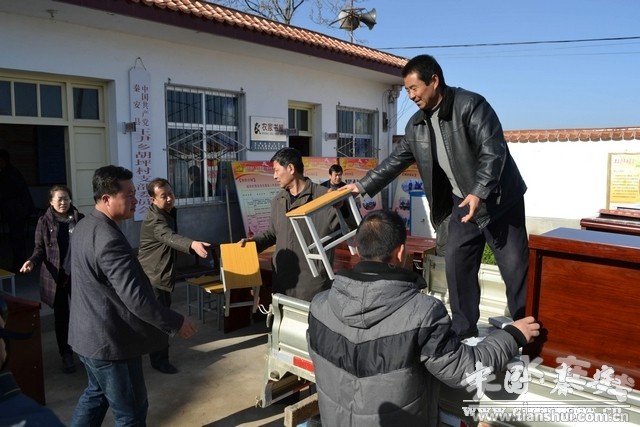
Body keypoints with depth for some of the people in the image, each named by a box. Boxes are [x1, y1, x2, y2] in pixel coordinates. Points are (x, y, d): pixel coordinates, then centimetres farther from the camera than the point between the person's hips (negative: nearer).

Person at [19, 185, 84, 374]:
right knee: (61, 315, 10)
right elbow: (40, 248, -1)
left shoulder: (80, 219, -1)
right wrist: (32, 261, -20)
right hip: (55, 275, 0)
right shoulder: (44, 222, -3)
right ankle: (66, 355, 23)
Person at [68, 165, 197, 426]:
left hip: (89, 333, 10)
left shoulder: (84, 226, 4)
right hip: (110, 340, -10)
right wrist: (176, 323, -21)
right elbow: (135, 297, -31)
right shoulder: (110, 240, -28)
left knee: (96, 394, 28)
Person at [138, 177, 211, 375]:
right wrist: (192, 244, -67)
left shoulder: (168, 212, 5)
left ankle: (159, 354, 41)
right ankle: (160, 360, 11)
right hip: (152, 276, -10)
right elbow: (170, 237, -49)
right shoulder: (154, 220, -27)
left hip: (163, 274, 10)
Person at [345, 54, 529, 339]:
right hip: (462, 203, 6)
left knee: (515, 268, 2)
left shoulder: (471, 105, -17)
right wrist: (363, 185, 9)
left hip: (499, 200, -5)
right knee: (456, 266, 4)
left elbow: (493, 150, -24)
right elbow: (396, 161, 11)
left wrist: (479, 192, -35)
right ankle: (464, 331, 17)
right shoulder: (416, 125, 3)